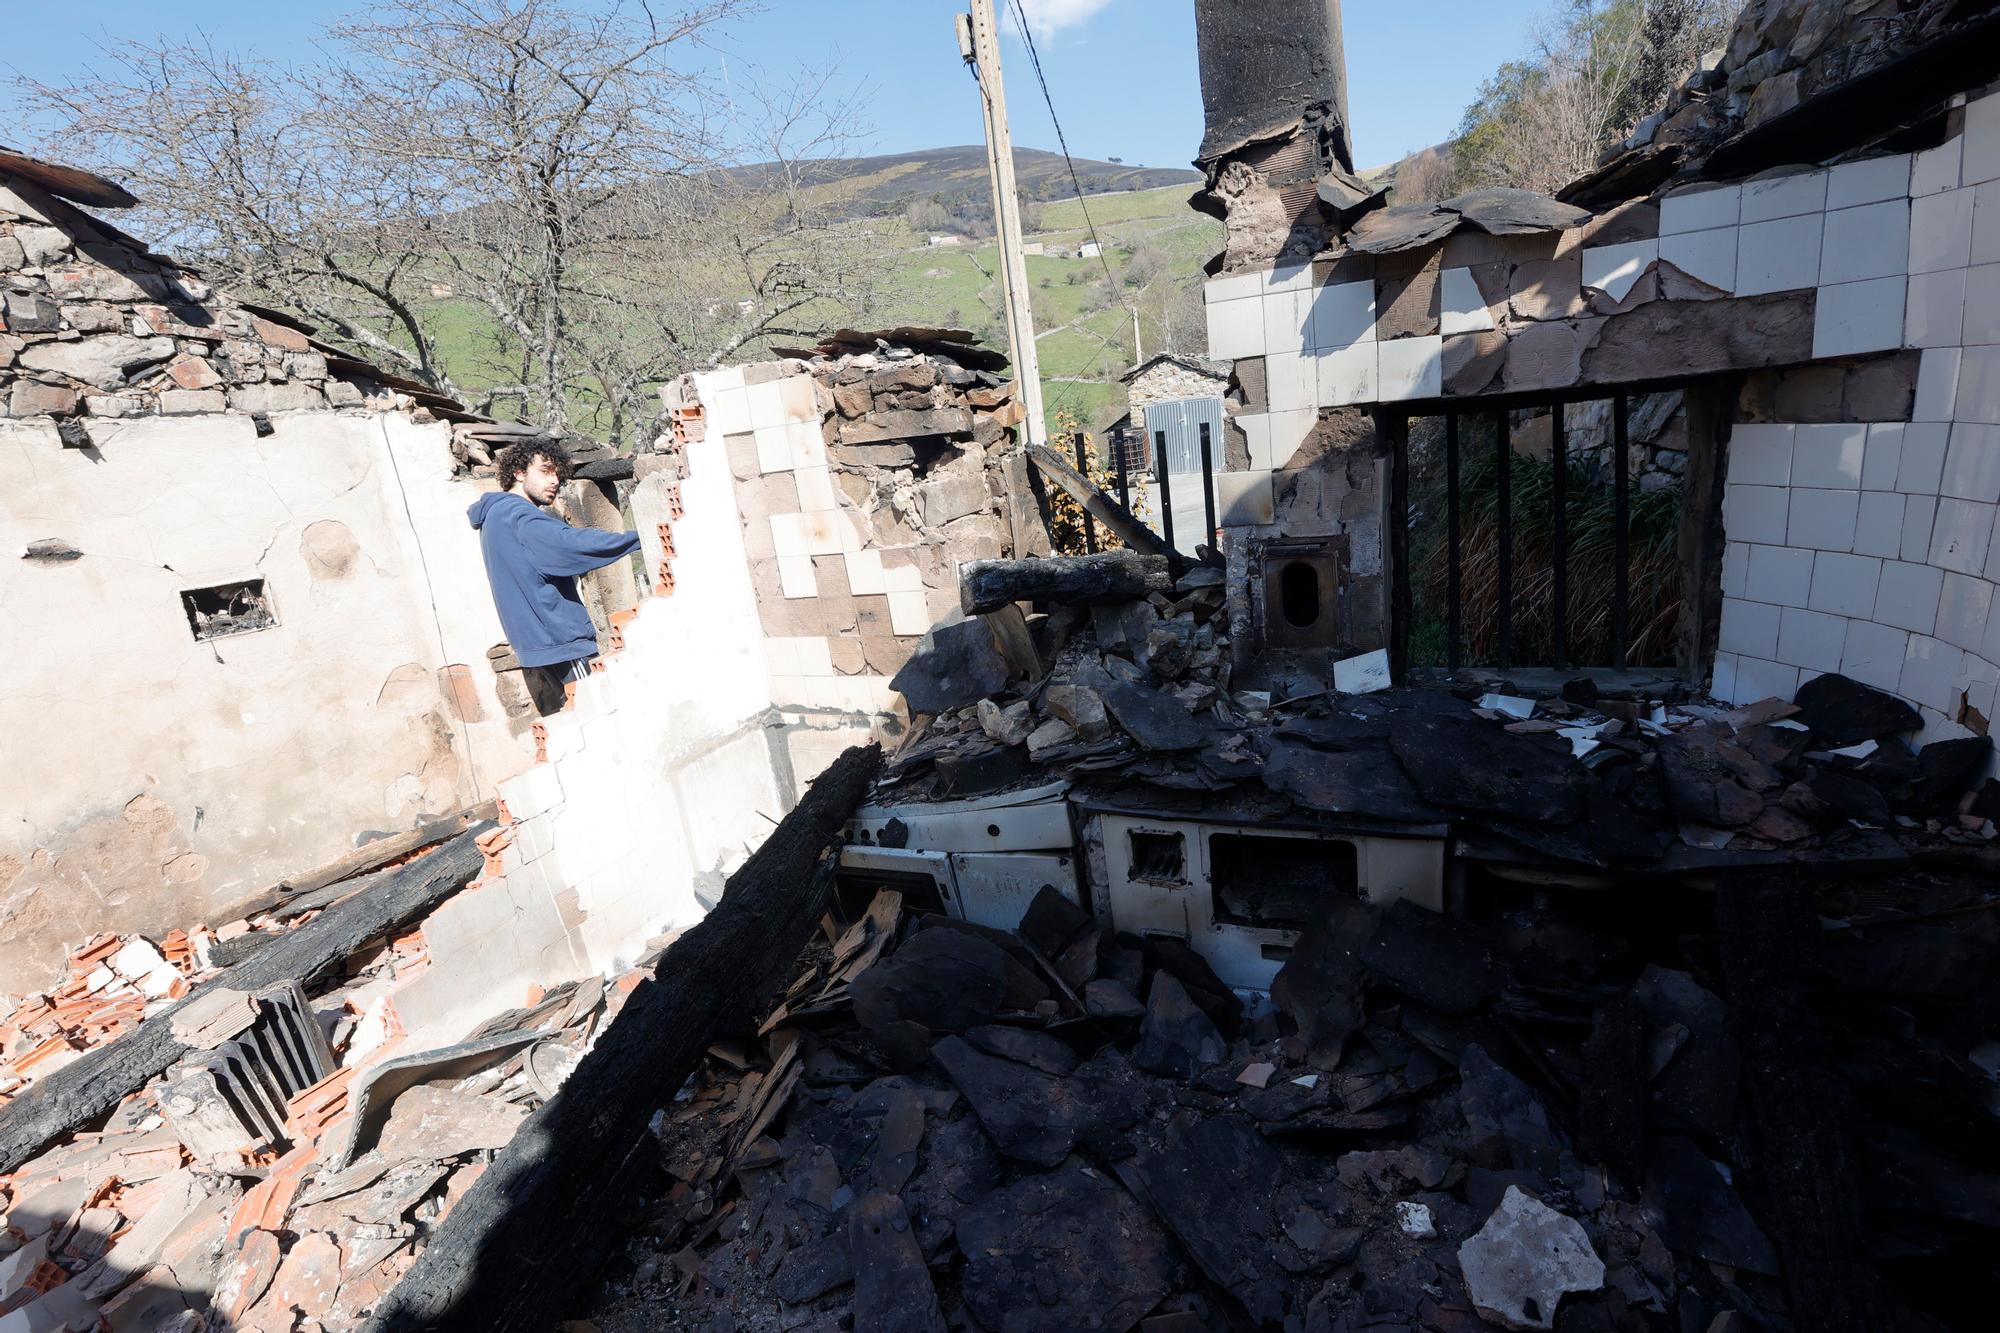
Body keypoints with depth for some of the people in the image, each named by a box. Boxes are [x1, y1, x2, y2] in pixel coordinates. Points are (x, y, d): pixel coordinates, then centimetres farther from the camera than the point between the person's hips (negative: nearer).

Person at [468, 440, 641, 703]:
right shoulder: (515, 514, -12)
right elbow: (571, 542, -27)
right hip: (559, 637, -10)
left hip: (539, 639, 10)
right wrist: (640, 538, -28)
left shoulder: (496, 516, 22)